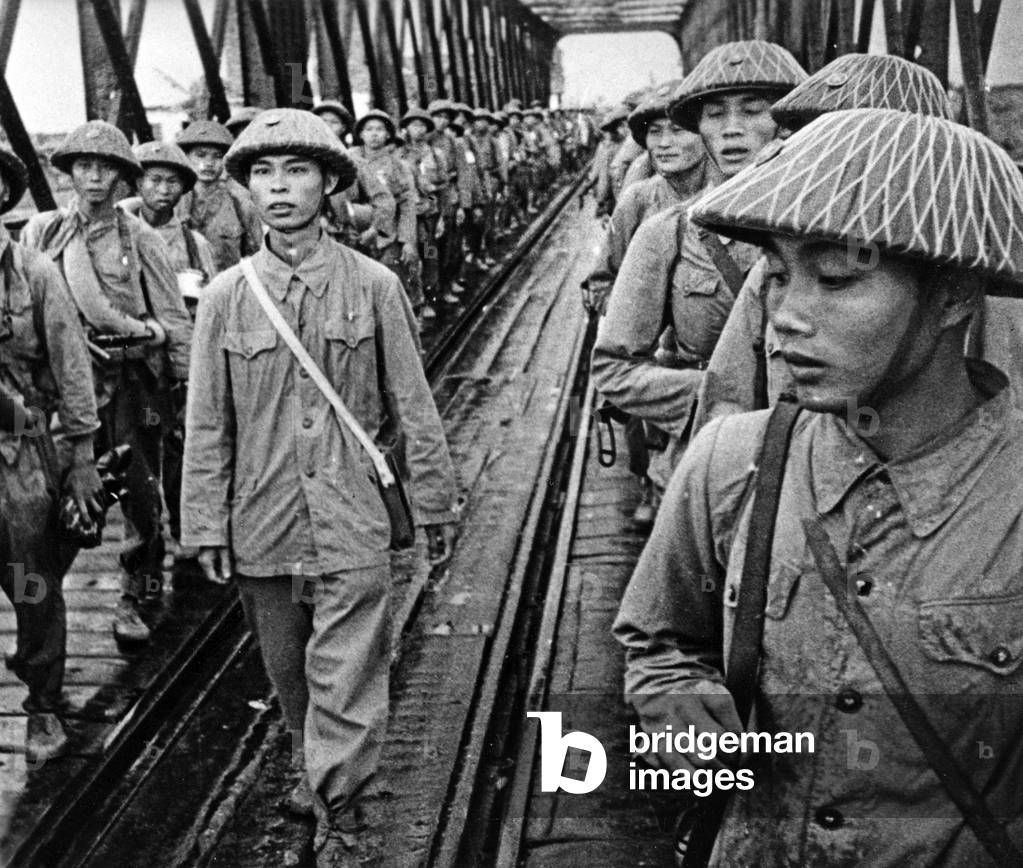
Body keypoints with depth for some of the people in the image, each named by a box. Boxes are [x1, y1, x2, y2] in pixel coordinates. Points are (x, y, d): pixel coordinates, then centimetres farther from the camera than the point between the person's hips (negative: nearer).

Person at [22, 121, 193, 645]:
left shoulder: (140, 239, 1)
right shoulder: (41, 233, 6)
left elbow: (174, 316, 2)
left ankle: (135, 598, 17)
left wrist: (186, 380, -1)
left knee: (141, 494, 2)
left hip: (132, 379, -1)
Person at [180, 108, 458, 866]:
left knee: (347, 674, -2)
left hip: (351, 516, -2)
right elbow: (207, 423, 3)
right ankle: (316, 763, 42)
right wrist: (206, 524, 2)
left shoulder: (372, 286, -6)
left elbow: (413, 403, -1)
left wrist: (435, 501, 3)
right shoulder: (225, 296, -2)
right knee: (288, 670, 18)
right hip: (262, 519, 3)